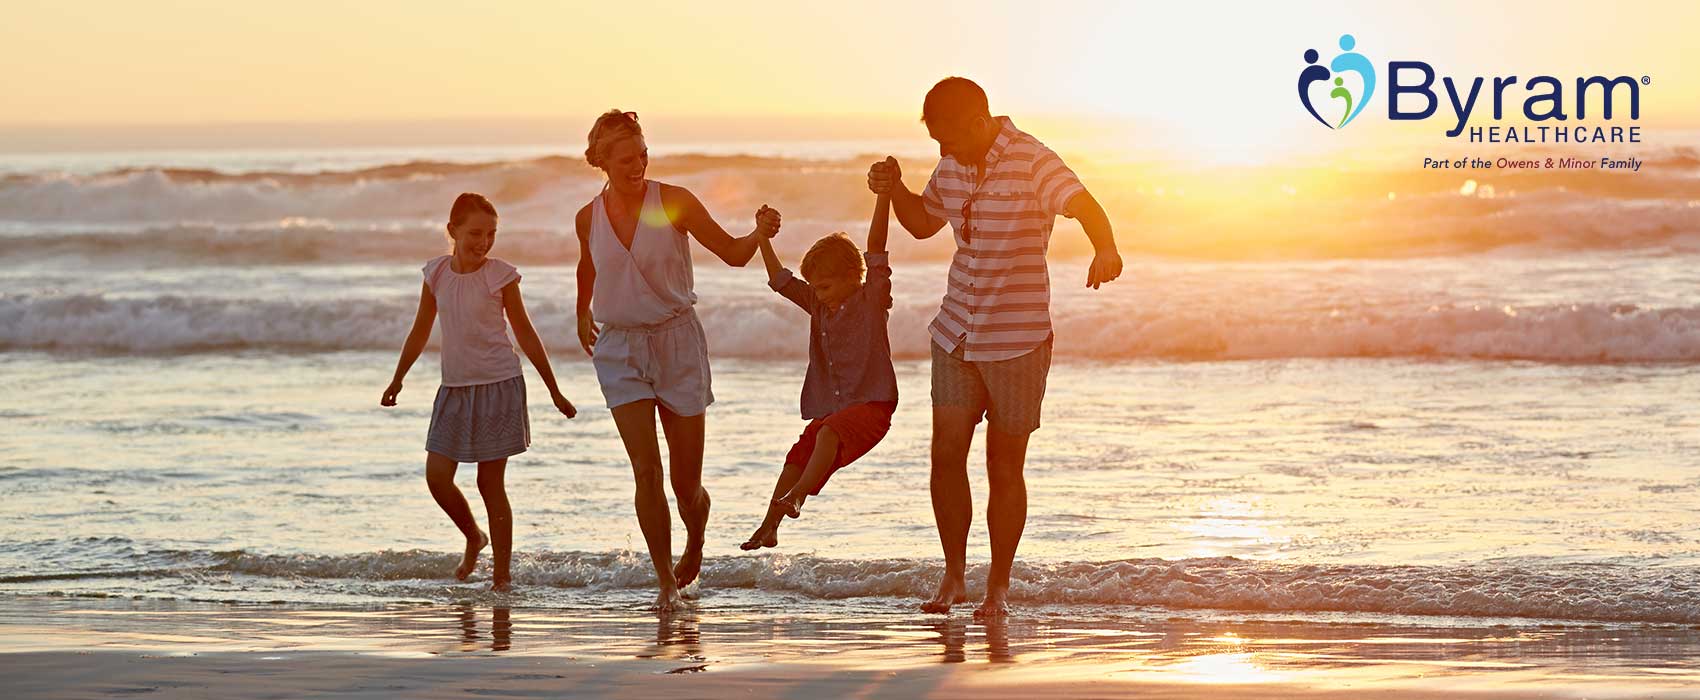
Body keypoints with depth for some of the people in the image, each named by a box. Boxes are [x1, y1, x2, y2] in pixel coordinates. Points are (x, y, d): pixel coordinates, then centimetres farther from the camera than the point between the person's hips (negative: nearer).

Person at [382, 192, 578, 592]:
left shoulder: (500, 276, -7)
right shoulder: (436, 274, 2)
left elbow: (525, 335, 2)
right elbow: (420, 332, 15)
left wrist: (555, 392, 5)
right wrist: (397, 380, 16)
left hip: (498, 385, -4)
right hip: (454, 387, 4)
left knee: (490, 483, -2)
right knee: (437, 476, -3)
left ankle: (502, 573, 6)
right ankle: (473, 538, 24)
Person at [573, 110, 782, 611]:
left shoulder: (674, 202, -8)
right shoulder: (589, 218, 1)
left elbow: (731, 253, -9)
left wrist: (758, 234, -29)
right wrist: (583, 313, 34)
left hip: (677, 342, -1)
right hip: (619, 349, 1)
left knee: (686, 482, 3)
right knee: (646, 470, -13)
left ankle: (695, 542, 36)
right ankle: (666, 580, -4)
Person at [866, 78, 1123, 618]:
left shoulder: (1032, 163, -14)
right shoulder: (952, 166, 6)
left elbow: (1084, 205, -31)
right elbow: (924, 222, 23)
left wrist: (1105, 250, -53)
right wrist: (895, 192, 2)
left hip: (1018, 339, -5)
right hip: (956, 332, 5)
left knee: (1004, 468, 2)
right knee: (946, 454, -5)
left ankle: (999, 587, 14)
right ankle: (953, 576, 9)